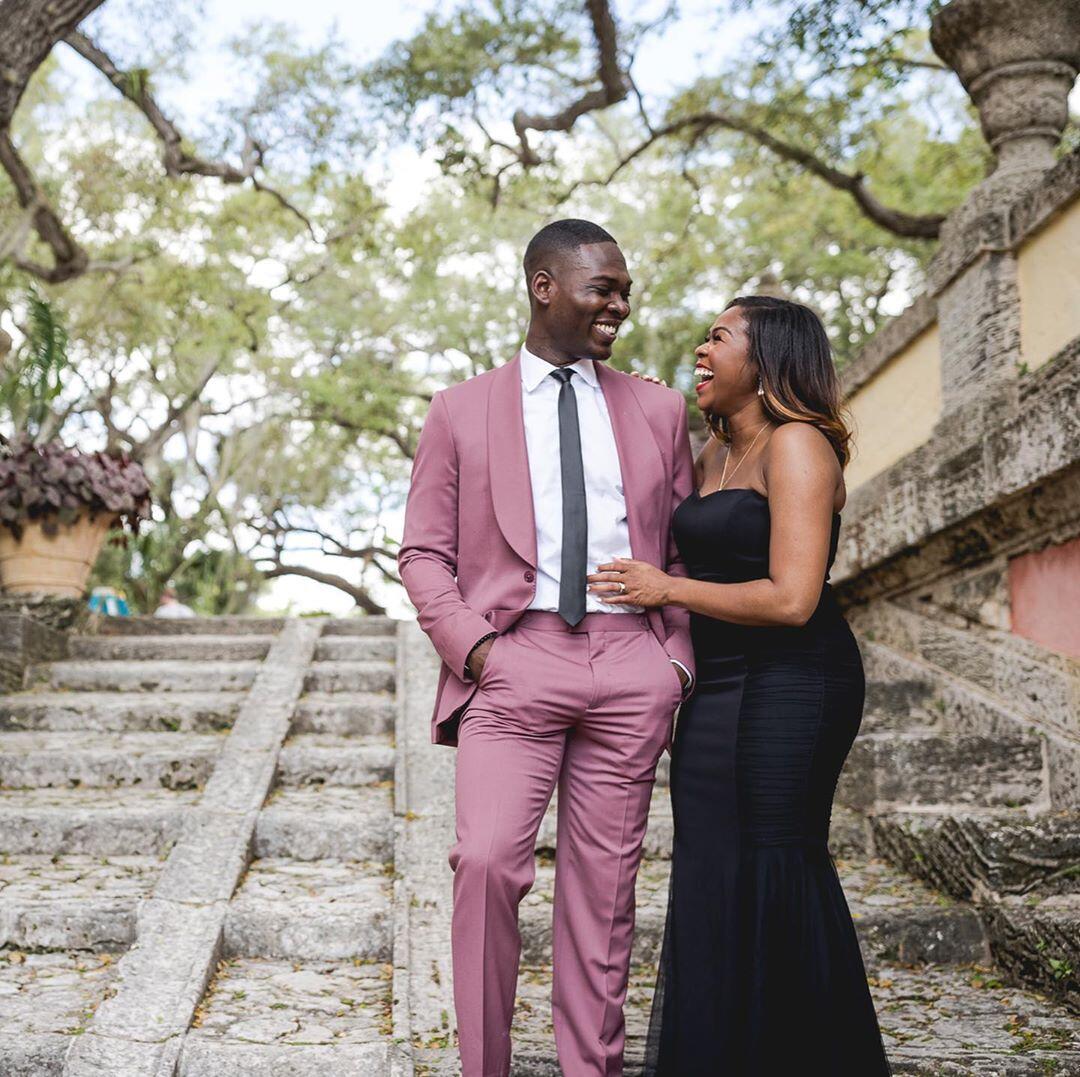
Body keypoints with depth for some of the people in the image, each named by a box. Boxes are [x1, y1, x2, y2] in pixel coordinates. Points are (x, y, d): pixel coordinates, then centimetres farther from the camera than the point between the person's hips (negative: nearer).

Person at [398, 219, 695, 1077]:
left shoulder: (658, 410, 16)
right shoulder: (462, 410, 10)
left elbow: (687, 548, 16)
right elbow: (425, 552, 7)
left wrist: (679, 659, 3)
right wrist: (470, 647, -8)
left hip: (631, 664, 2)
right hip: (515, 660, -2)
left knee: (604, 881, 5)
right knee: (487, 862, -14)